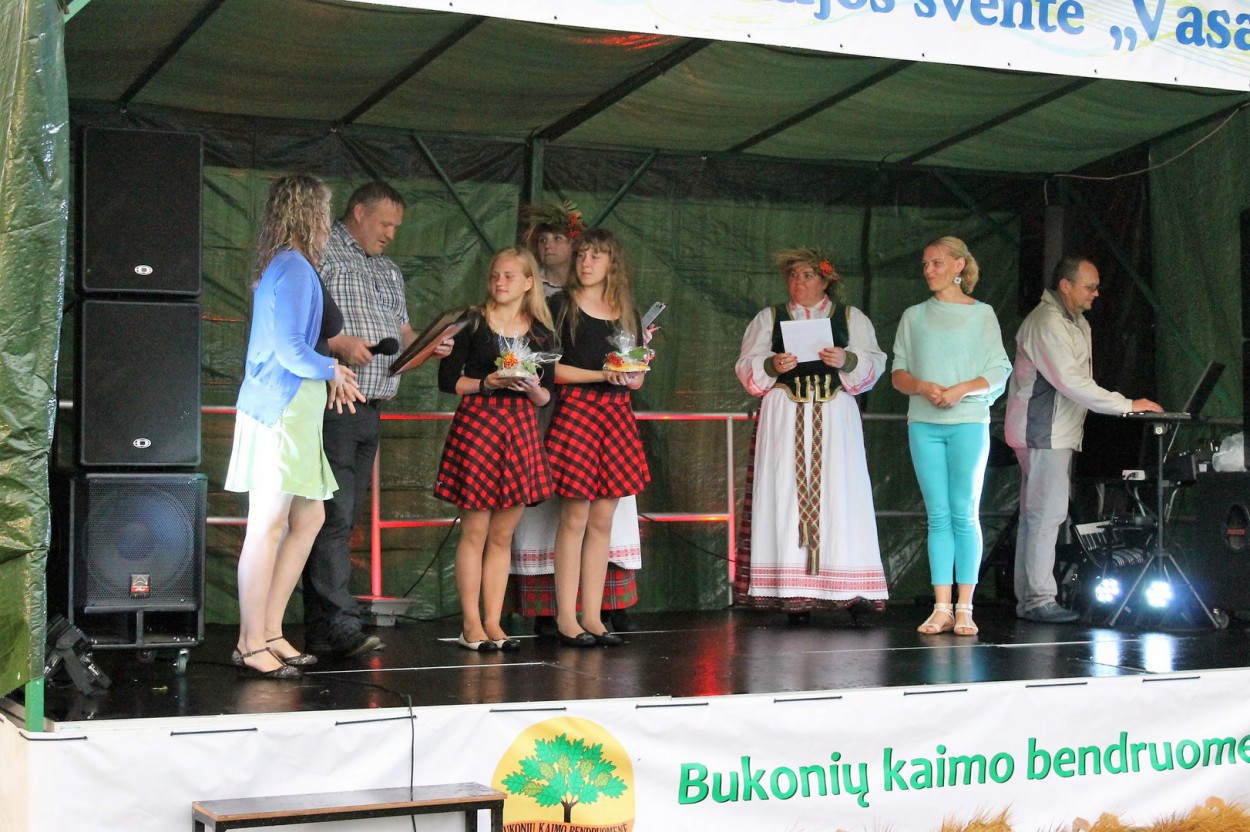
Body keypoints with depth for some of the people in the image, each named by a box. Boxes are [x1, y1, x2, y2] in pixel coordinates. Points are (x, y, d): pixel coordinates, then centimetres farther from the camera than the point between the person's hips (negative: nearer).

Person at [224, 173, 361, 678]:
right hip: (281, 409, -10)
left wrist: (329, 373, 12)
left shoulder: (280, 267, 16)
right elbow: (290, 351, -19)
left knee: (309, 518, 13)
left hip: (288, 408, 10)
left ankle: (270, 631, 18)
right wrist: (331, 370, -3)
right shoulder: (295, 267, -13)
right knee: (268, 525, -5)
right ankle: (252, 644, 0)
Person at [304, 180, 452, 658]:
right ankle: (341, 625, -14)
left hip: (371, 411, 8)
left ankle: (321, 631, 10)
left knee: (342, 520, 8)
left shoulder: (389, 271, 25)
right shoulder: (321, 254, -2)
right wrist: (337, 343, -20)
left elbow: (403, 333, 26)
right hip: (331, 404, -8)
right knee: (333, 517, -12)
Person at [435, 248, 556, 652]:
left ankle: (493, 623, 11)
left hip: (521, 429, 4)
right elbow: (447, 379, -2)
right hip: (478, 424, -4)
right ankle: (471, 625, 1)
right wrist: (488, 382, -14)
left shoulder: (541, 333, 11)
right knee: (475, 530, -4)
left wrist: (531, 387, -9)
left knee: (503, 534, 6)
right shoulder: (472, 324, 1)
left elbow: (547, 395, 12)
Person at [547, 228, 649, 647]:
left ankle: (593, 616, 9)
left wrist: (633, 378, -5)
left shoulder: (627, 311, 16)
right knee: (575, 517, -7)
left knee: (602, 520, 5)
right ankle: (566, 618, -3)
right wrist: (603, 375, -14)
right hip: (575, 409, -5)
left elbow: (638, 372, 18)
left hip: (616, 414, 5)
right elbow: (551, 367, -7)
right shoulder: (561, 305, 1)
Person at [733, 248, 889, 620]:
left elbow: (875, 363, 8)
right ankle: (792, 593, -8)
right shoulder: (769, 318, 17)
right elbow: (746, 367, 10)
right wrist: (772, 366, -10)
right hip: (784, 420, 1)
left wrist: (848, 359, -12)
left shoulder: (851, 317, 15)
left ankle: (853, 589, -10)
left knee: (838, 495, -8)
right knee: (787, 495, -7)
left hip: (834, 421, 0)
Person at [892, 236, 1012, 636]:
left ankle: (964, 608, 0)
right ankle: (941, 607, 2)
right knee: (938, 516, 2)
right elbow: (898, 373, 9)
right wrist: (923, 387, -11)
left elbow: (999, 374, 2)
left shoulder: (982, 314, 5)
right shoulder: (914, 316, 13)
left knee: (964, 514, -3)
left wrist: (962, 389, -14)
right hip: (923, 423, 2)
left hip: (968, 422, -2)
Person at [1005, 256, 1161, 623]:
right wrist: (1127, 406, -20)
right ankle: (1039, 599, -8)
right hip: (1043, 432, -10)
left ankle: (1029, 597, 14)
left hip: (1058, 433, 10)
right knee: (1047, 513, -10)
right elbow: (1071, 383, -22)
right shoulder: (1047, 323, -16)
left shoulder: (1078, 324, 17)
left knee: (1036, 515, 10)